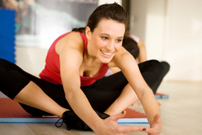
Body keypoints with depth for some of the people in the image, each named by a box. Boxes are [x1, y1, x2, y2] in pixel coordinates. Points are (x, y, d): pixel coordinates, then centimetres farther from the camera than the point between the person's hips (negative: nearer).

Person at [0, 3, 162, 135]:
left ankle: (107, 114, -31)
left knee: (156, 66, -10)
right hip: (51, 95, -3)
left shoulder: (120, 54, -22)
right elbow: (71, 92, -51)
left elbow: (143, 89, -33)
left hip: (90, 96, 4)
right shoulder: (72, 45, -34)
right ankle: (68, 115, -31)